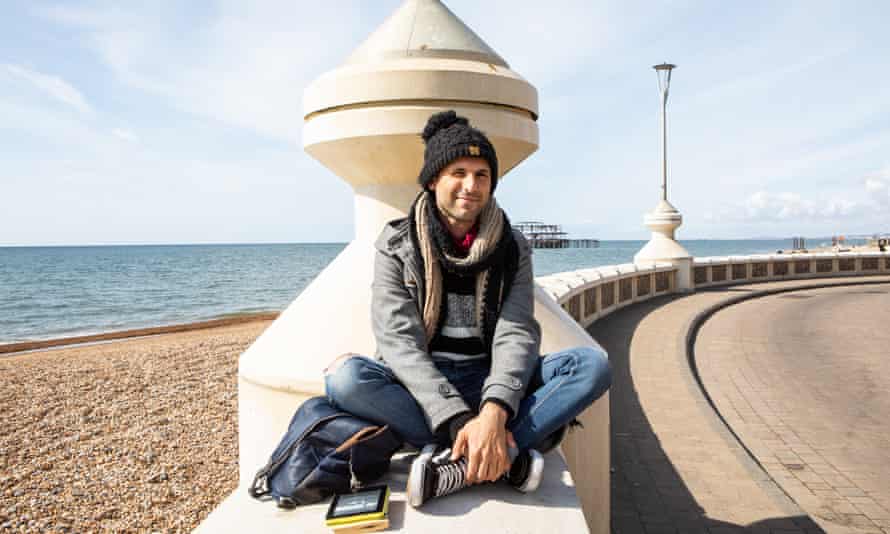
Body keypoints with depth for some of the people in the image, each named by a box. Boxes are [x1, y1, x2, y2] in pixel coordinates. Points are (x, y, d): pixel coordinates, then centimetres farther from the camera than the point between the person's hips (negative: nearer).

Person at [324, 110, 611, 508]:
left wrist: (494, 413, -30)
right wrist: (459, 421, -29)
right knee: (345, 376, -32)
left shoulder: (513, 249, 2)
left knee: (593, 364, -21)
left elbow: (517, 336, -10)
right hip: (419, 385, -1)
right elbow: (399, 342, -15)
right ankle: (508, 453, -30)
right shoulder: (397, 246, -4)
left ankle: (458, 464, -31)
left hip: (491, 382, 2)